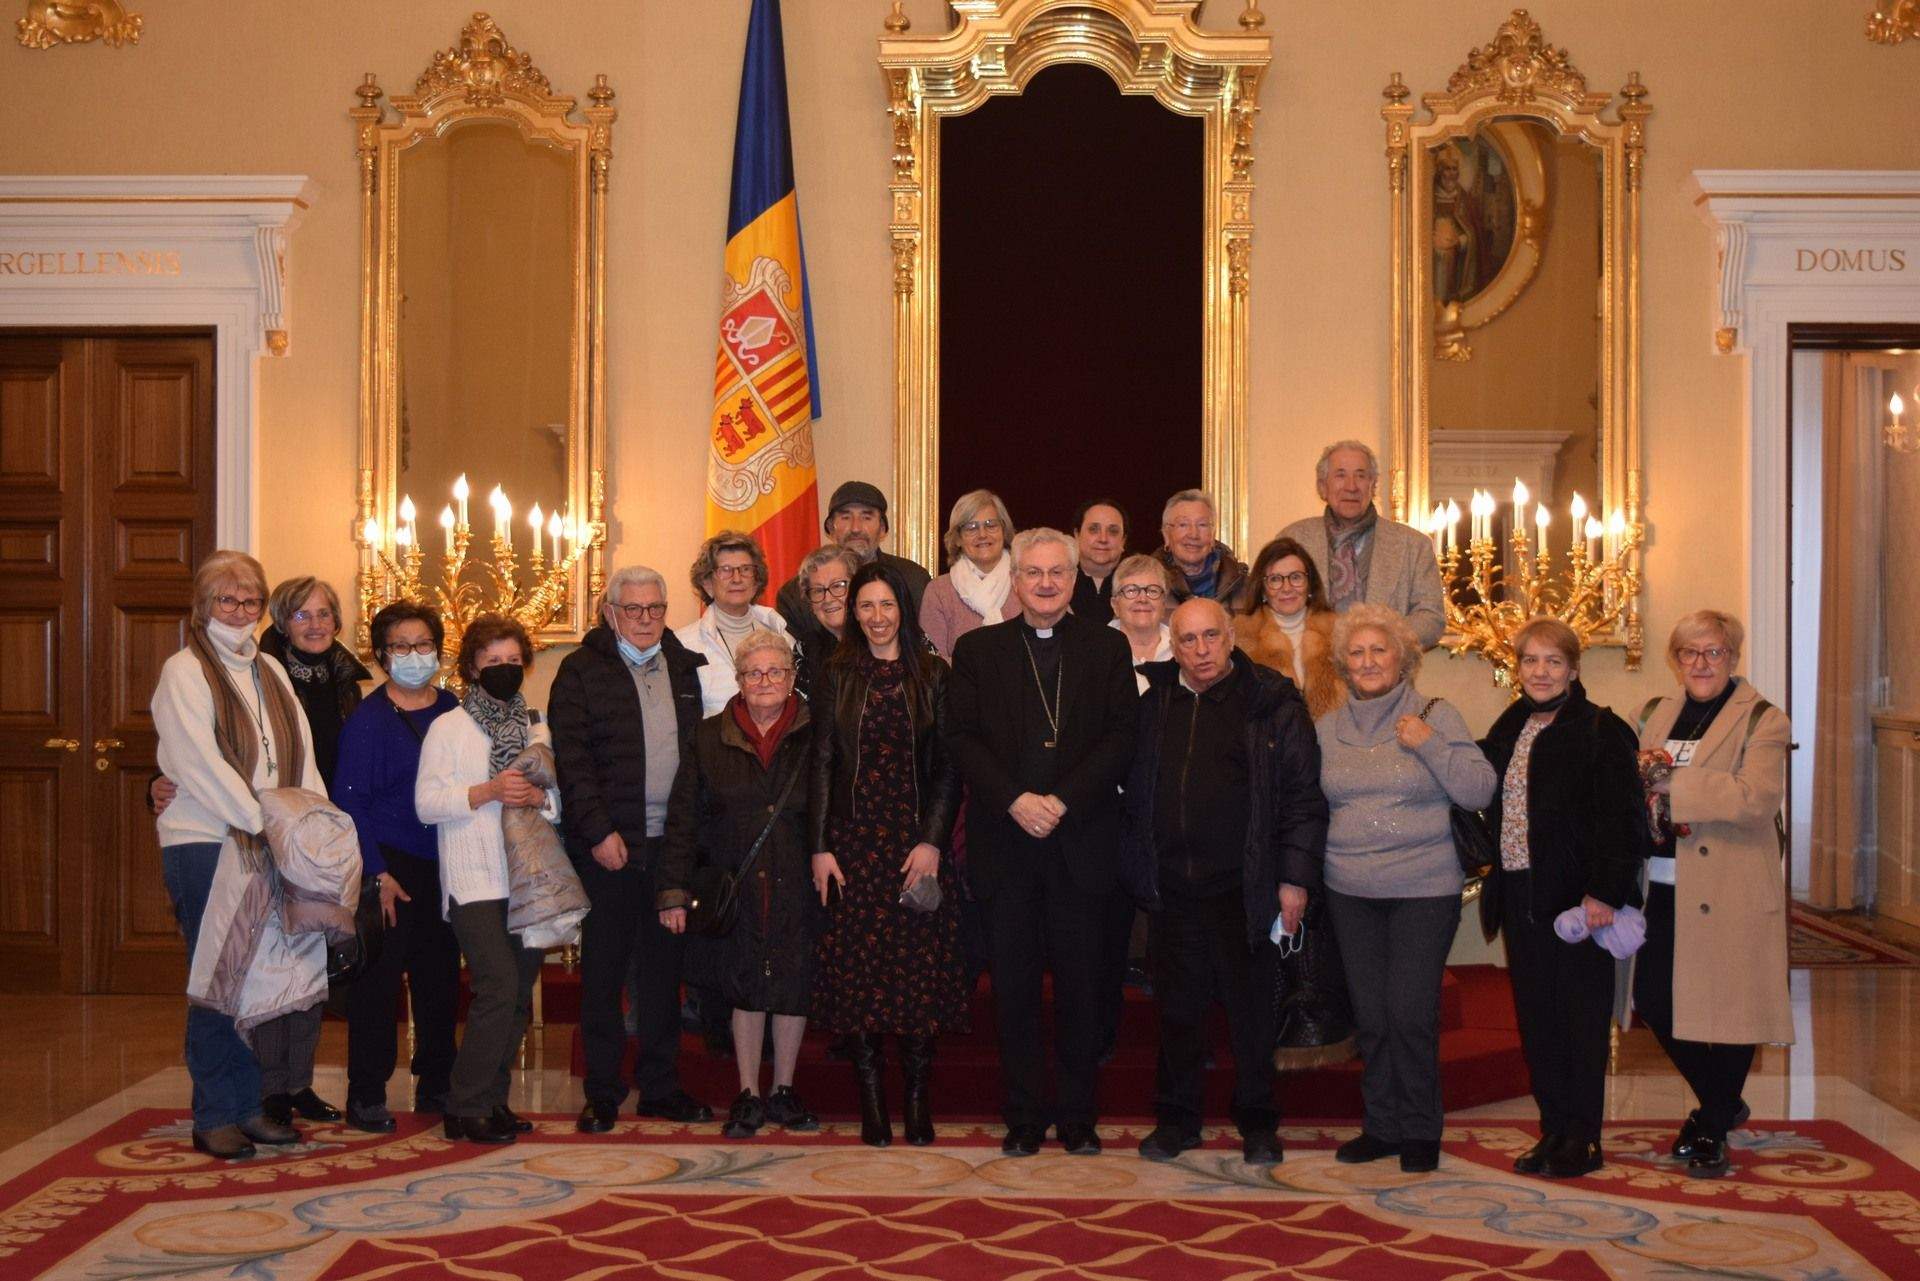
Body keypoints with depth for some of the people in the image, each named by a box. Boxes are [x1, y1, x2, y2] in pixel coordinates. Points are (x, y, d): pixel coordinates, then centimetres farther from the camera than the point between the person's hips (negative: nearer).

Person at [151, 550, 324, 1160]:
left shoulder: (270, 671, 17)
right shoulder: (184, 671, -3)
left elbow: (301, 755, 12)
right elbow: (201, 764, -14)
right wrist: (263, 821, -18)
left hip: (269, 846, 6)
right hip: (204, 842, -6)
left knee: (259, 977, 6)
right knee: (217, 980, -3)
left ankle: (249, 1107, 15)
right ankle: (214, 1117, 5)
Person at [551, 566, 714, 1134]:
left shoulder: (687, 668, 13)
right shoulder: (581, 671, 0)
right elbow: (571, 758, -6)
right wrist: (599, 832, -14)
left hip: (672, 841, 4)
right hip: (608, 842, -4)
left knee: (664, 964, 9)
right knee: (603, 967, 2)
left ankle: (660, 1086, 18)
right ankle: (602, 1093, 10)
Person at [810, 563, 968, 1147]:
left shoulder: (933, 675, 5)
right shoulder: (838, 677, 7)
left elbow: (948, 766, 1)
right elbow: (822, 763, 4)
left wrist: (933, 840, -9)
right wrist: (820, 846, -3)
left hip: (916, 839, -1)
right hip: (854, 838, 1)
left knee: (919, 961, -2)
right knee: (858, 965, -1)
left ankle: (919, 1100, 6)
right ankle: (871, 1098, 6)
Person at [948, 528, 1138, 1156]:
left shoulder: (1107, 648, 8)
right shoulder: (977, 650, 9)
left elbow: (1121, 737, -1)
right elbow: (963, 739, 1)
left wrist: (1064, 800, -13)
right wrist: (1014, 801, -13)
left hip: (1081, 840, 0)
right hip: (1005, 844, 0)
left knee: (1080, 982, 5)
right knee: (1013, 984, 4)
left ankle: (1077, 1115, 16)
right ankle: (1024, 1116, 14)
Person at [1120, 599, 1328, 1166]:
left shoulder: (1272, 704, -3)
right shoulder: (1153, 704, 7)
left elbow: (1303, 795, -3)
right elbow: (1133, 791, 16)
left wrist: (1295, 878, -7)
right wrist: (1139, 869, 7)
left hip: (1245, 886, -3)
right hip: (1172, 887, 3)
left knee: (1252, 1007, 6)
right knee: (1178, 1007, 10)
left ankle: (1257, 1123, 20)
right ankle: (1176, 1118, 23)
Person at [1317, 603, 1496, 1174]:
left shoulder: (1436, 715, -2)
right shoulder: (1329, 727, 9)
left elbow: (1479, 791, -7)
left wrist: (1430, 745, -16)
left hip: (1424, 890, -4)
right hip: (1350, 892, 4)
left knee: (1411, 1014, -6)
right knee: (1370, 1016, 8)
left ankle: (1420, 1131, 10)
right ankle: (1382, 1126, 21)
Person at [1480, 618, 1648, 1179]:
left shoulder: (1601, 732, -8)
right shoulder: (1509, 730, 14)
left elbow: (1621, 819, -13)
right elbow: (1490, 804, 20)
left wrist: (1604, 892, -19)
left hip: (1576, 896, -7)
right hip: (1520, 895, 7)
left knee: (1580, 1018, 0)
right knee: (1536, 1017, 10)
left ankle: (1582, 1140, 9)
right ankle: (1554, 1129, 19)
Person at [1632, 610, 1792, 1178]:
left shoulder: (1762, 721, -6)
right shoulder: (1656, 715, 13)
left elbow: (1756, 796, -21)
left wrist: (1671, 786, -21)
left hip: (1729, 891, -6)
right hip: (1664, 889, 6)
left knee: (1727, 1007, 2)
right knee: (1653, 1000, 8)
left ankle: (1713, 1129, 19)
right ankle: (1722, 1103, 30)